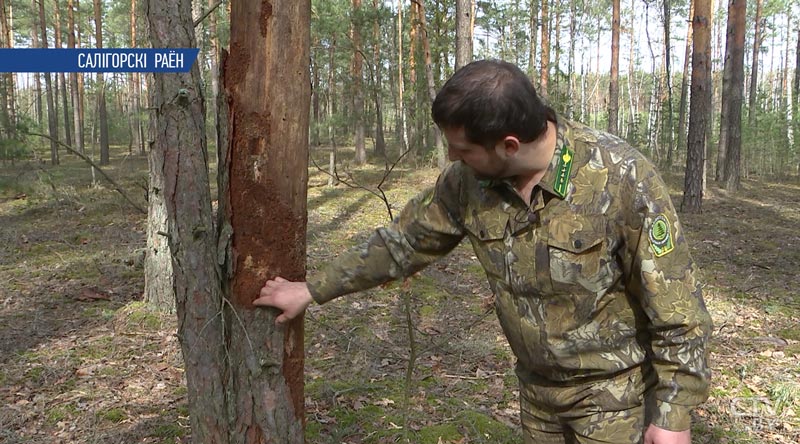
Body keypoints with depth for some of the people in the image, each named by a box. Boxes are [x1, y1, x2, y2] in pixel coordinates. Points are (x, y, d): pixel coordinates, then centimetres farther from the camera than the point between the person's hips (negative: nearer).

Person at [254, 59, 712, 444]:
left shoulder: (623, 178, -27)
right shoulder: (468, 180, -13)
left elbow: (677, 308, -19)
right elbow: (404, 241, 2)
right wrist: (311, 289, 5)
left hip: (615, 391, -4)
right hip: (537, 388, 5)